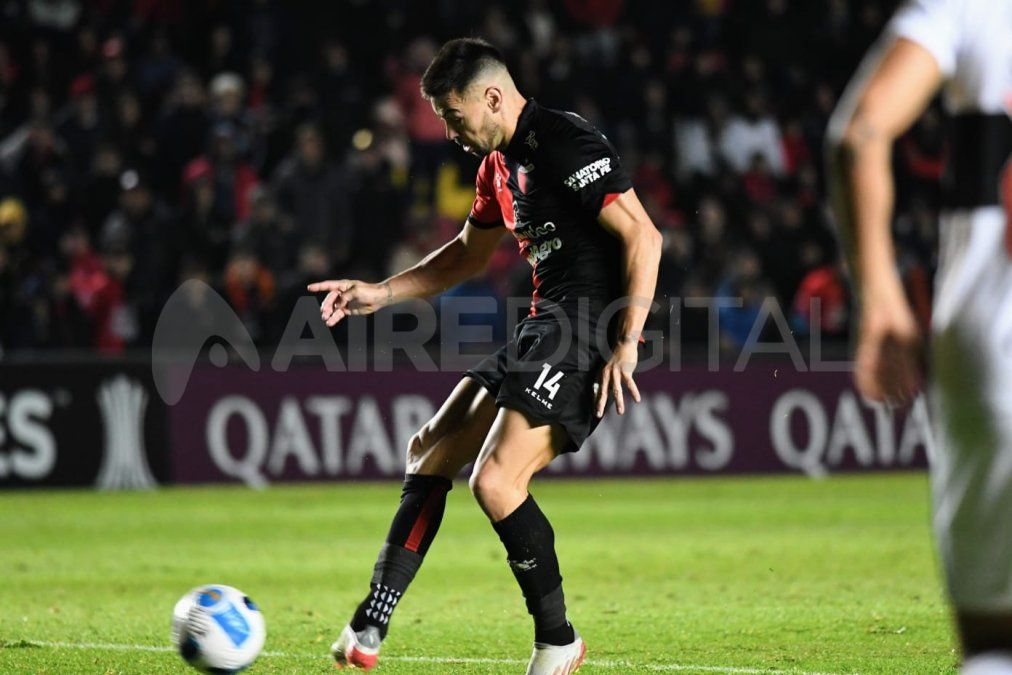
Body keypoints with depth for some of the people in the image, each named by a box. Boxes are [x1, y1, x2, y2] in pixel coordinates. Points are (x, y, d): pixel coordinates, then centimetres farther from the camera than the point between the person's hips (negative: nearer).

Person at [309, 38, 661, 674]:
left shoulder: (566, 143, -14)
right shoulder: (499, 163, 16)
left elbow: (643, 237, -19)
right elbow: (467, 255, 32)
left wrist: (626, 343, -23)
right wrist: (381, 293, 25)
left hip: (589, 327, -11)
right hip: (542, 328, 11)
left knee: (496, 480, -19)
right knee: (431, 450, 12)